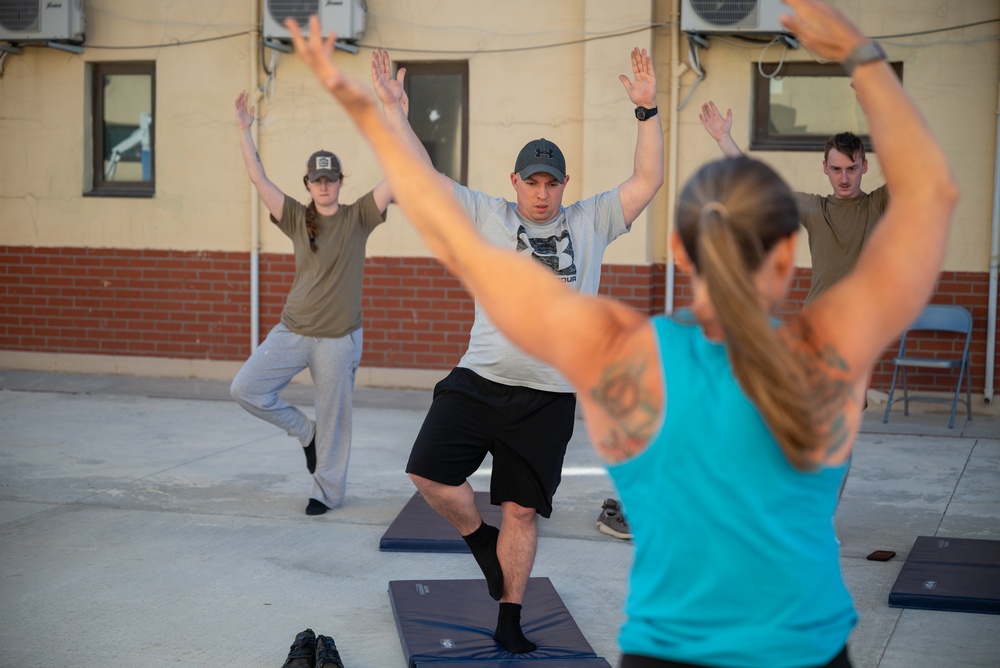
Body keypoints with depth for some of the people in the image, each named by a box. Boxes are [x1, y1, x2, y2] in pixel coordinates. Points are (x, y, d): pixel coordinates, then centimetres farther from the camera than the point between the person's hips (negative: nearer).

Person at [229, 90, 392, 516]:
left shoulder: (358, 218, -2)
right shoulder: (297, 218, 5)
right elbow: (258, 178, 0)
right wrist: (244, 130, -5)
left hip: (339, 339, -3)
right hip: (292, 332, 3)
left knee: (334, 418, 3)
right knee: (245, 389, -4)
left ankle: (327, 492, 21)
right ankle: (304, 432, 18)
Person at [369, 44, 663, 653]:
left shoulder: (590, 223, 8)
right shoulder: (487, 216, 4)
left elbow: (648, 181, 3)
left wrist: (648, 110, -6)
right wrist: (394, 107, -6)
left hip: (549, 397, 0)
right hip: (479, 381, 0)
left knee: (522, 510, 5)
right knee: (431, 472, -10)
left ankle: (510, 621, 18)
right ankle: (479, 538, 20)